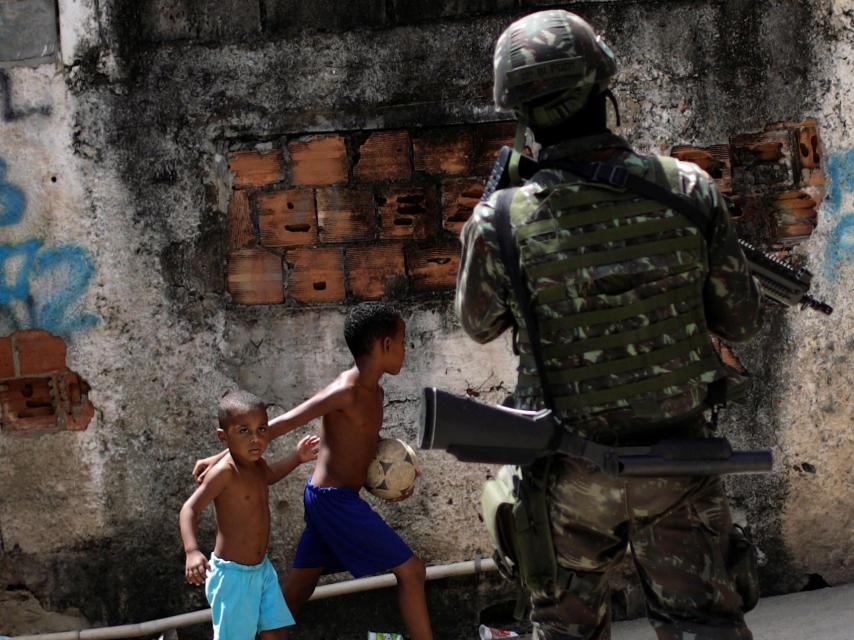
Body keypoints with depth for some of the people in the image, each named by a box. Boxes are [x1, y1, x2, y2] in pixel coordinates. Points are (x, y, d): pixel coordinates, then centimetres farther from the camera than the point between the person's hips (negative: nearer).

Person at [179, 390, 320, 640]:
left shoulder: (256, 463, 2)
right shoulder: (225, 471, -23)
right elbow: (190, 509, -25)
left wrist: (297, 457, 20)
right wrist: (192, 551, -38)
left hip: (261, 568, 8)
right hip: (232, 573, -8)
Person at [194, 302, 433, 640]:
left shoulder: (374, 393, 8)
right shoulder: (345, 391, -20)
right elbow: (280, 425, -19)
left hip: (327, 498, 9)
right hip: (336, 500, -9)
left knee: (299, 587, 15)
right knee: (411, 571, -5)